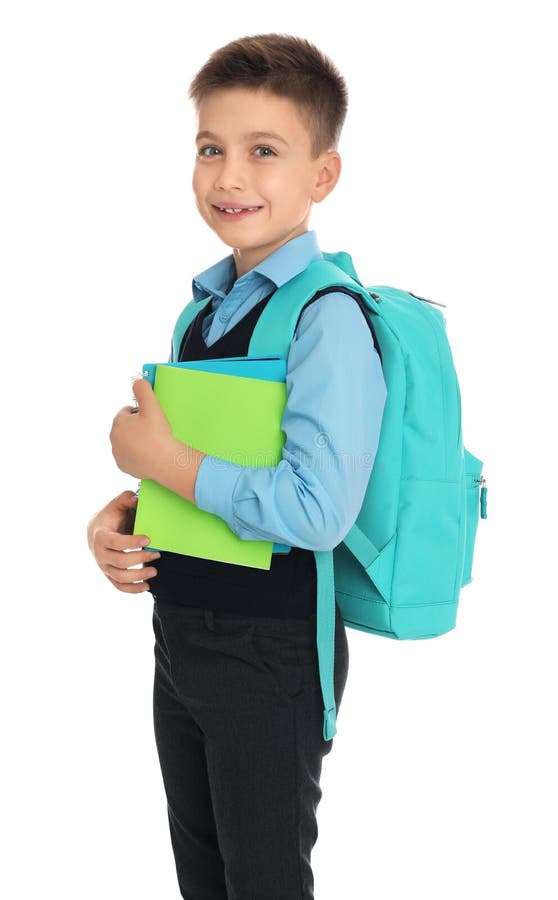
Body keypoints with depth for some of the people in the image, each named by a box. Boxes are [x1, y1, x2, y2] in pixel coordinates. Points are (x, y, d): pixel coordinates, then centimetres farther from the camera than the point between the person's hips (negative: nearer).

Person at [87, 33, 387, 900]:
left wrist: (167, 461, -21)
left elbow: (318, 510, -29)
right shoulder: (205, 308, 7)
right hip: (181, 634, 8)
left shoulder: (328, 318, -19)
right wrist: (122, 516, -3)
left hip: (272, 659, -8)